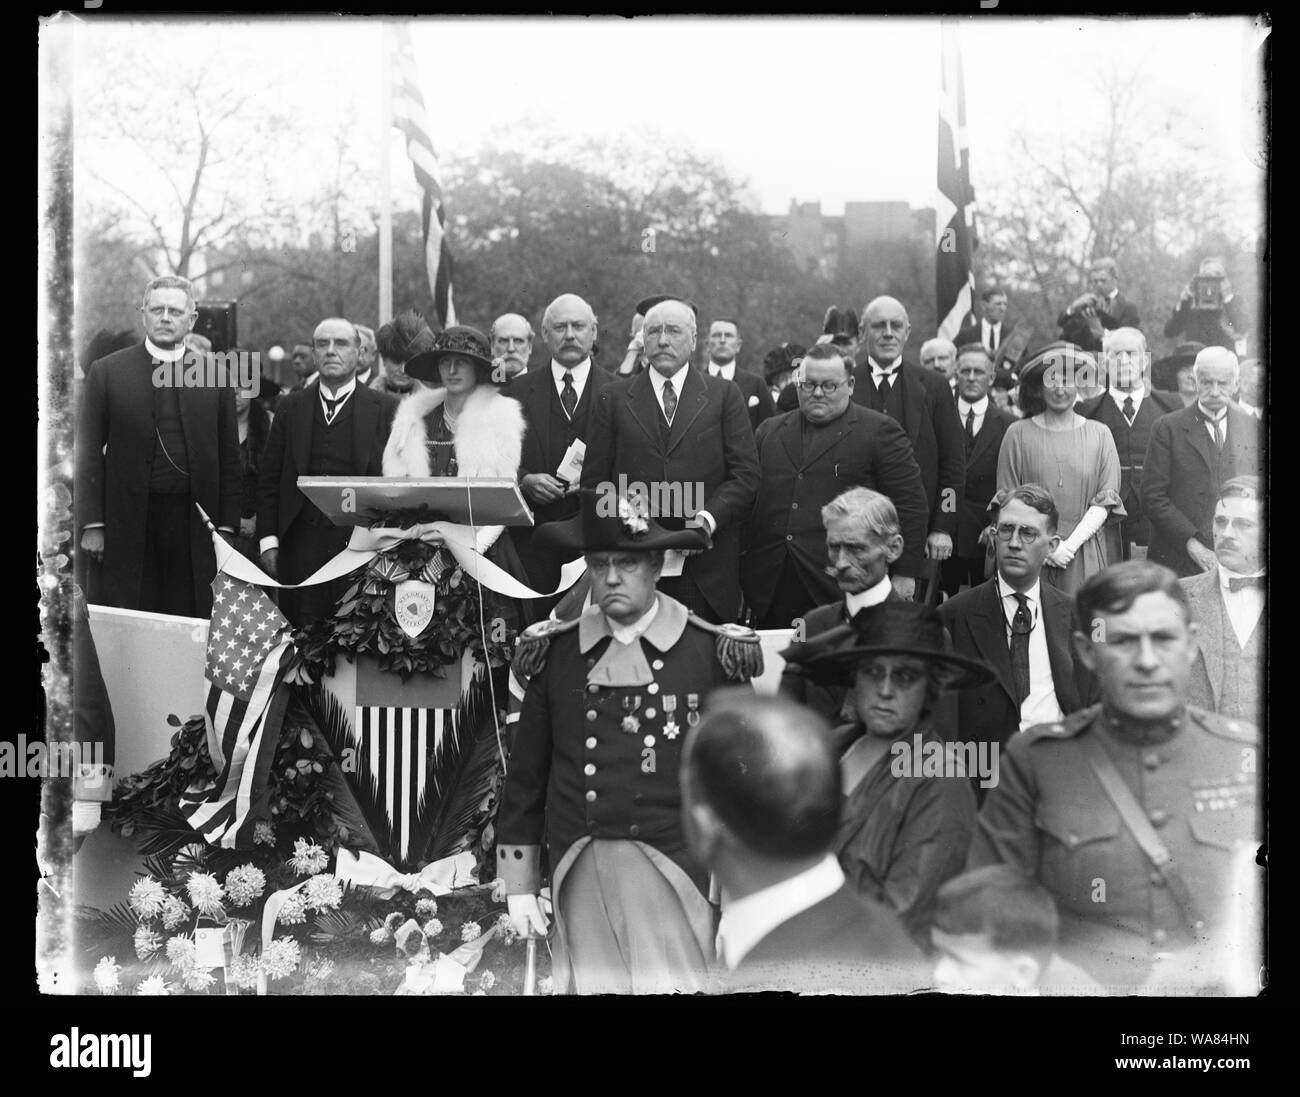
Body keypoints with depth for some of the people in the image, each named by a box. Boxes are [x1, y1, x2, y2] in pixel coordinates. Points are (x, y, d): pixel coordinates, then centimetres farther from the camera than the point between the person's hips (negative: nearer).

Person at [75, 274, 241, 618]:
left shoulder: (215, 377, 7)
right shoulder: (106, 371, 4)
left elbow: (229, 458, 8)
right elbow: (88, 453, 3)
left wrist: (226, 526, 3)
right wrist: (91, 524, -4)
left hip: (194, 524, 1)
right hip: (126, 525, -1)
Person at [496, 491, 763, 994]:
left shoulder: (712, 652, -1)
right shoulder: (554, 652, 6)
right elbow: (525, 775, 10)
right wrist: (519, 885, 10)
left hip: (678, 872, -2)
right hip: (580, 876, 2)